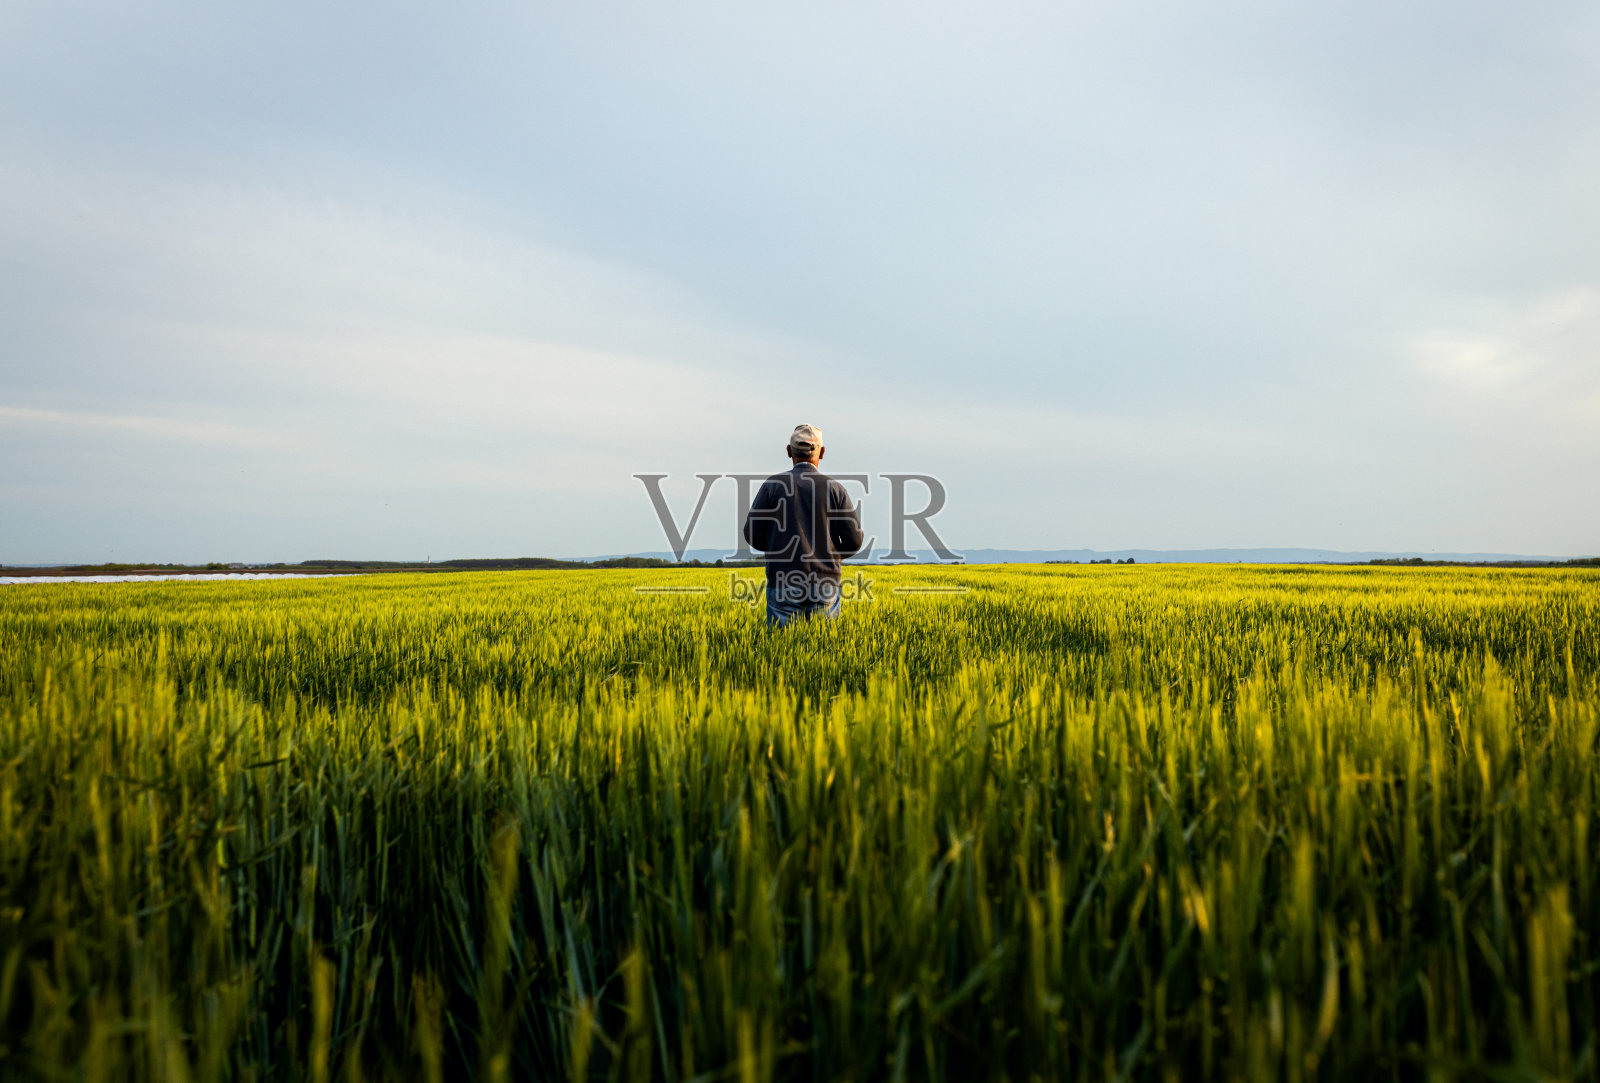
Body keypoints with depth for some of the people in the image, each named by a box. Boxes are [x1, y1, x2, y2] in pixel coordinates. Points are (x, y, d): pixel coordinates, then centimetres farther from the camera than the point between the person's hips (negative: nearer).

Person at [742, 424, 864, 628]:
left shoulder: (773, 485, 0)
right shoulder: (834, 488, 2)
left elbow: (753, 535, 0)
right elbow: (853, 541, 0)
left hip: (783, 582, -1)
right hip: (825, 583, 1)